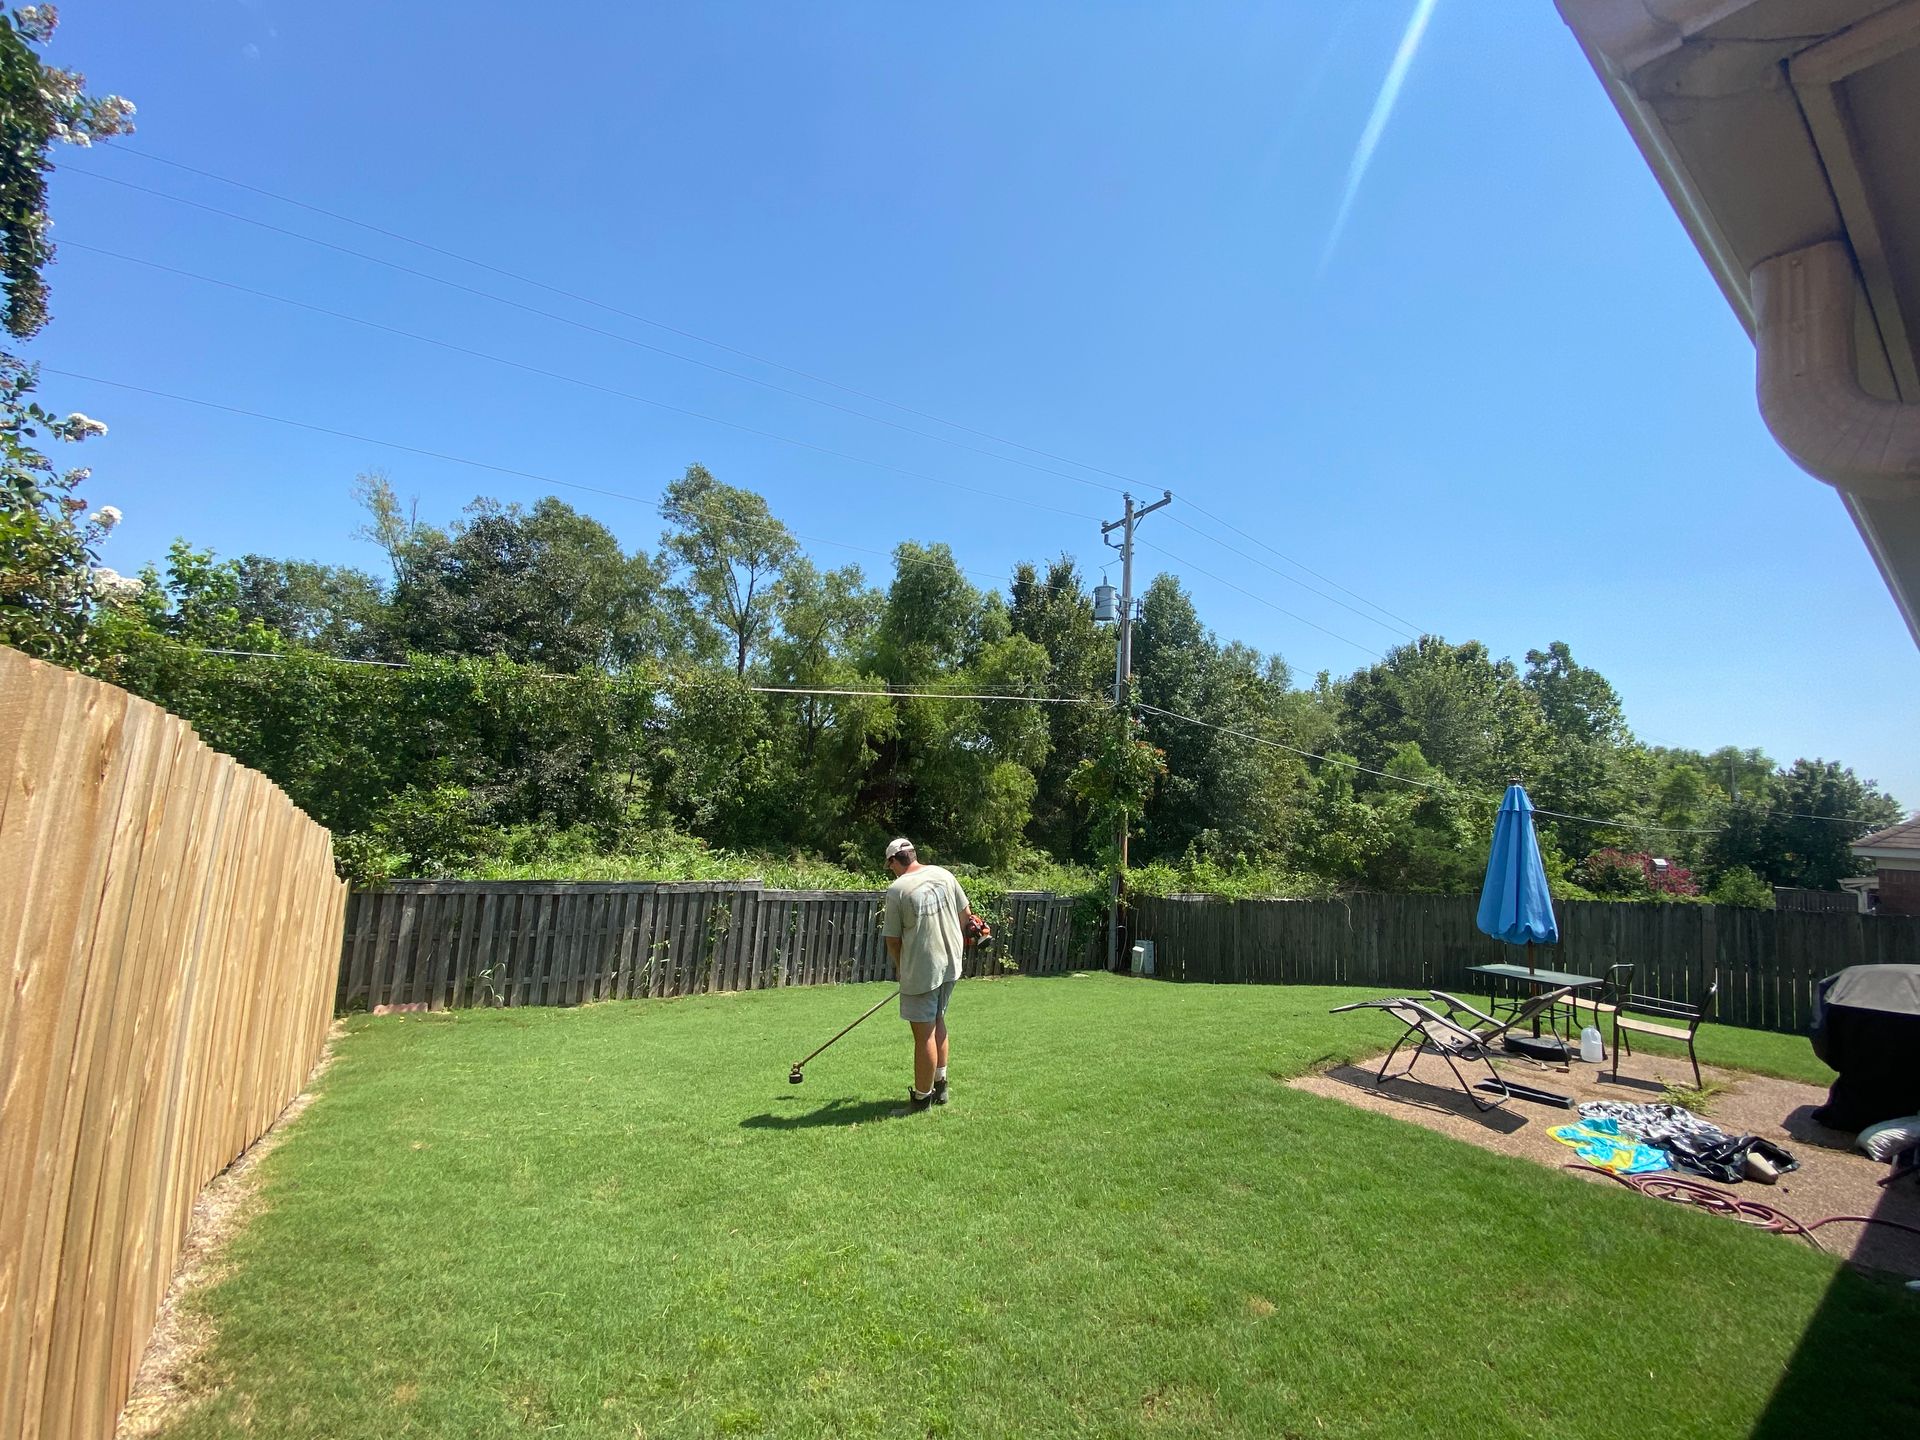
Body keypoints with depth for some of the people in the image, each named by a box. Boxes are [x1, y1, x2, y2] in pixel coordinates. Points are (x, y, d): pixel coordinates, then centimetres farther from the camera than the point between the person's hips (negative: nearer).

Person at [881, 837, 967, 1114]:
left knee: (924, 1035, 3)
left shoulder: (896, 889, -13)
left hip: (920, 970, -7)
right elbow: (965, 912, 12)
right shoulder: (944, 875, 2)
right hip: (951, 964, 7)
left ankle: (921, 1098, 16)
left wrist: (900, 967, 10)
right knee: (938, 1022, 23)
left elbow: (893, 939, -7)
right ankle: (940, 1086, 35)